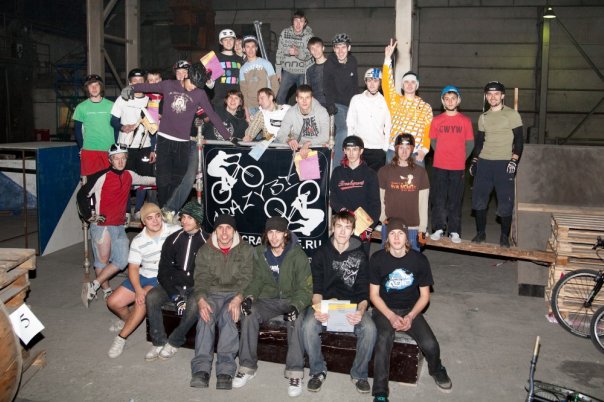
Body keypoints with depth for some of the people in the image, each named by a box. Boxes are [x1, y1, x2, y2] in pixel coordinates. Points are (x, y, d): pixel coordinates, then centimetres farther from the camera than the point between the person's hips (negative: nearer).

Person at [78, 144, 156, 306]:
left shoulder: (129, 176, 6)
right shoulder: (102, 177, -12)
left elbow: (146, 180, 25)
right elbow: (82, 195, -3)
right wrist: (89, 216, -2)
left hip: (119, 226, 6)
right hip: (102, 225, -6)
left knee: (122, 261, 1)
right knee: (103, 260, 1)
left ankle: (93, 286, 9)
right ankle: (107, 291, 14)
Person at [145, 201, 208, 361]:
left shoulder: (206, 242, -5)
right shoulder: (173, 240, 2)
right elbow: (163, 271, 0)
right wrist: (175, 296, -11)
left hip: (196, 288, -3)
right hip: (174, 286, 3)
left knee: (194, 304, -34)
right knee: (151, 297, -23)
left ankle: (174, 343, -10)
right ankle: (158, 342, -8)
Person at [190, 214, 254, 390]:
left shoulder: (246, 250, 4)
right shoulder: (205, 251, 10)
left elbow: (247, 278, -6)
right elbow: (201, 279, 1)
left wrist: (238, 298, -25)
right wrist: (201, 300, -20)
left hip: (236, 294, -2)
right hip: (212, 293, 2)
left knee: (228, 315, -33)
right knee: (206, 316, -30)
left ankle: (225, 370, -35)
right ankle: (201, 368, -33)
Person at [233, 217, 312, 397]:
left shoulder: (298, 255, -10)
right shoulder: (259, 253, 2)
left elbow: (305, 288, -12)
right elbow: (257, 280, 5)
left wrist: (296, 305, -31)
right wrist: (249, 297, -17)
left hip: (292, 300, -3)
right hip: (268, 299, 3)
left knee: (297, 319, -35)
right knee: (249, 314, -26)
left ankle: (295, 373, -25)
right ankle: (247, 367, -12)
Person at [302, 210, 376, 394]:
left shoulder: (360, 256, 1)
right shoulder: (321, 253, 1)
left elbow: (363, 291, -3)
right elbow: (317, 288, -3)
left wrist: (361, 311, -24)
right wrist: (317, 308, -24)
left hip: (353, 304, 0)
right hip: (325, 302, 0)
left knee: (369, 329, -29)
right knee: (309, 326, -30)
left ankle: (359, 373, -3)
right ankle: (318, 371, -4)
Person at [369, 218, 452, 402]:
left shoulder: (419, 260, -6)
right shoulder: (377, 259, -8)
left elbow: (424, 295, 1)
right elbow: (374, 294, -4)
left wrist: (410, 316, -14)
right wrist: (391, 317, -17)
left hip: (411, 310, 1)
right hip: (384, 310, -1)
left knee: (431, 345, -19)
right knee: (383, 341, -31)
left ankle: (436, 370, 18)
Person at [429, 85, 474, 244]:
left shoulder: (465, 121, 1)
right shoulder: (436, 120, 3)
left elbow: (470, 143, 7)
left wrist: (460, 158, 6)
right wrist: (443, 156, 11)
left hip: (458, 168, -1)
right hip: (439, 167, 1)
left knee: (455, 200, 4)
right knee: (439, 199, 4)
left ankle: (454, 231, 10)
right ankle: (438, 228, 13)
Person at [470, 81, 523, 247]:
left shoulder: (512, 114, -1)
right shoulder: (483, 117, 14)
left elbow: (518, 139, -4)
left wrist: (514, 160, -14)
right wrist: (474, 160, 12)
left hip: (504, 163, -4)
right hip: (484, 162, 4)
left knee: (505, 201, -3)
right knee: (478, 199, 4)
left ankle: (505, 236, 9)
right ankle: (480, 232, 18)